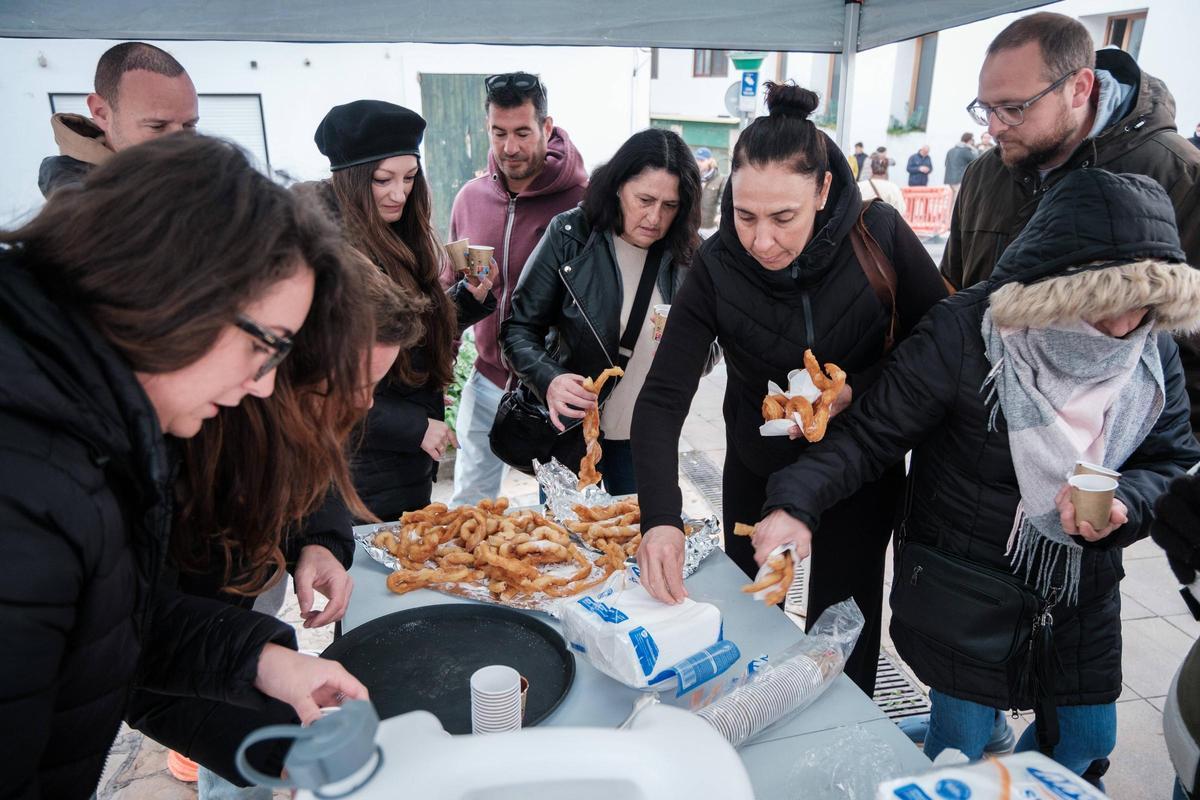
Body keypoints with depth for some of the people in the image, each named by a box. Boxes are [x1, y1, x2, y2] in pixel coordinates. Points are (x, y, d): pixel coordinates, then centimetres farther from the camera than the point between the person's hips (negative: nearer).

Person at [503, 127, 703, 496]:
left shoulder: (684, 254, -5)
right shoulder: (570, 235, -12)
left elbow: (705, 359, 0)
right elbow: (519, 329, -11)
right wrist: (549, 379, -29)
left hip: (645, 438, 2)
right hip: (569, 428, -2)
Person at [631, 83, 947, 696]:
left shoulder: (879, 234, -21)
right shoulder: (717, 266, -22)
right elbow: (661, 400, -26)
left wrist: (858, 392, -25)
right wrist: (660, 519, -40)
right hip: (757, 469, 1)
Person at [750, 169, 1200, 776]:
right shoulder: (962, 334, -25)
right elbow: (871, 435, -20)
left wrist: (1124, 503, -23)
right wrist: (796, 501, -35)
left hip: (1082, 594, 5)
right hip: (964, 592, -5)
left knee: (1088, 737, 22)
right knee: (958, 745, 8)